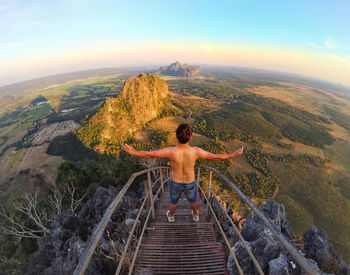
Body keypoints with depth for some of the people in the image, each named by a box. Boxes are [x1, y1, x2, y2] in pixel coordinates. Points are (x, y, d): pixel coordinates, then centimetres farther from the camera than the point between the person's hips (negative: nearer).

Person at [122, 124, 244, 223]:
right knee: (192, 199, 35)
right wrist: (234, 155, -8)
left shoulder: (170, 151, -34)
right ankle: (195, 215, 62)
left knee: (173, 200, 33)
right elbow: (215, 157, -21)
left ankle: (171, 216, 61)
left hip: (175, 183, 0)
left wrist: (132, 151, -12)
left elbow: (149, 154, -25)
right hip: (190, 183, 0)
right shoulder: (195, 151, -32)